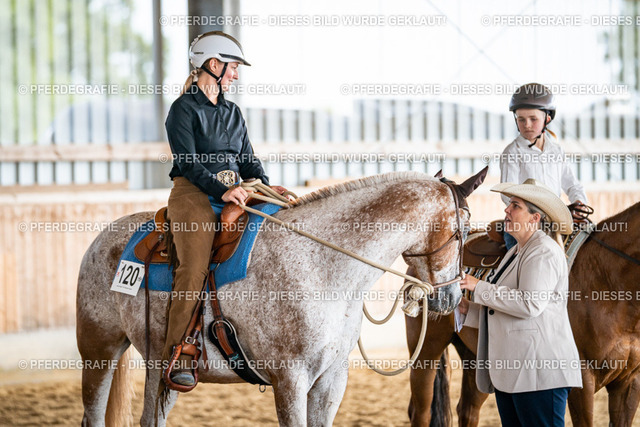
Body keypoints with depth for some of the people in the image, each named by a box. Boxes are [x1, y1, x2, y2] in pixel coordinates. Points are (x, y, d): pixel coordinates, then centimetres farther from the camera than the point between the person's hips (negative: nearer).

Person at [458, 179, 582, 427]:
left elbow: (530, 303, -24)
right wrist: (469, 309, 12)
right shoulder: (516, 253, 22)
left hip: (539, 369, -11)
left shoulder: (544, 251, -10)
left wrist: (480, 288, -16)